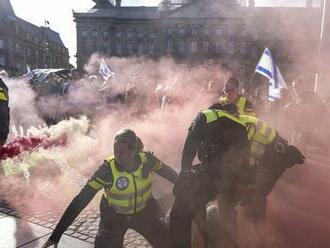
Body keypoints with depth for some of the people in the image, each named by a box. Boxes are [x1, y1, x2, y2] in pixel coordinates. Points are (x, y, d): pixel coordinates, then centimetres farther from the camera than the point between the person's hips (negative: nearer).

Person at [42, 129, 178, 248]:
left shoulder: (147, 160, -23)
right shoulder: (108, 169, -29)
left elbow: (168, 172, -2)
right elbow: (81, 200, -28)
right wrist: (56, 235, -29)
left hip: (144, 213, 3)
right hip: (114, 217, -2)